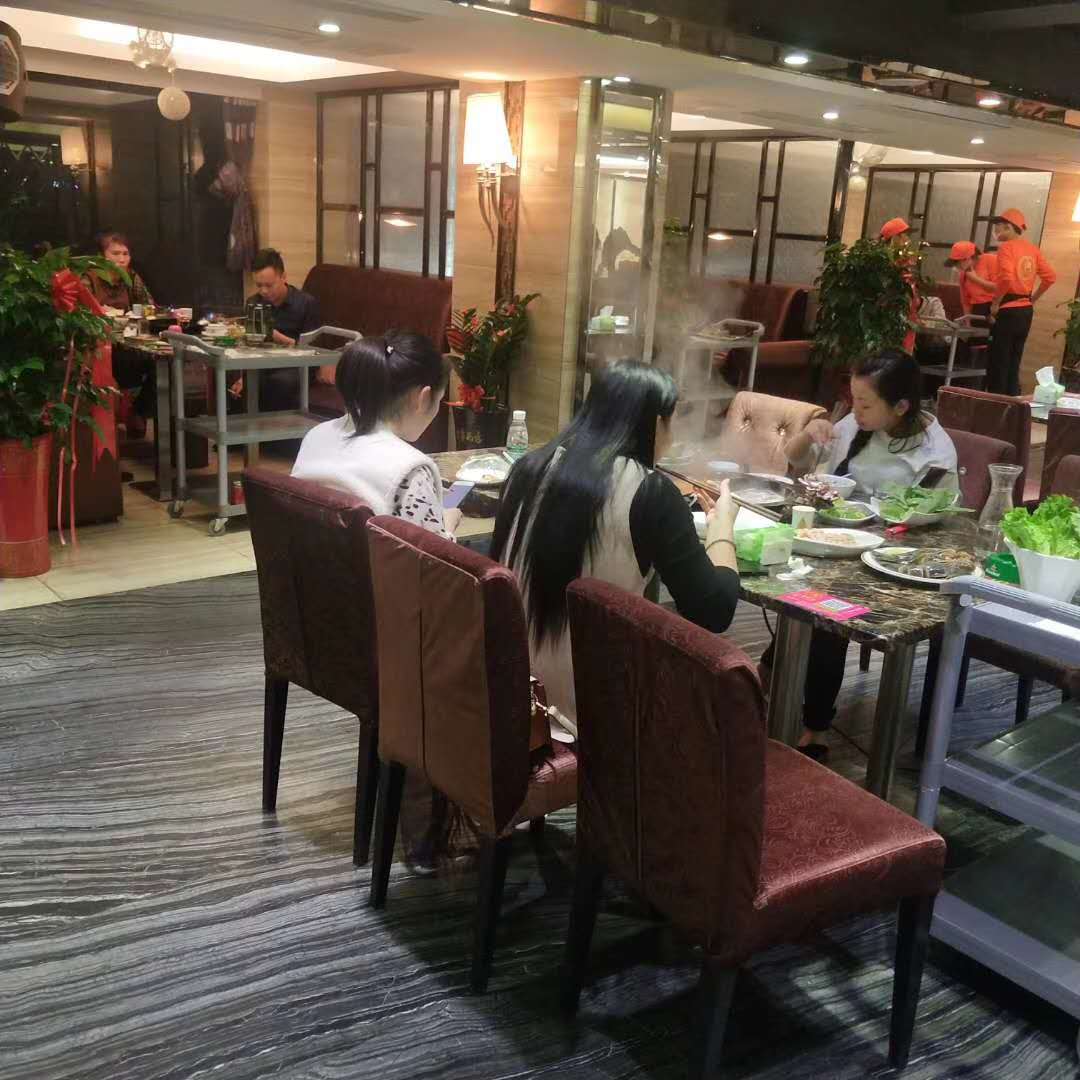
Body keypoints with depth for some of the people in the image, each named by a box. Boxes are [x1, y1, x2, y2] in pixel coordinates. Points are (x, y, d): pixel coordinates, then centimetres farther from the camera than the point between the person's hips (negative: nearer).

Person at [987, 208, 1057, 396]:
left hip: (1008, 310, -8)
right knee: (1014, 361, 14)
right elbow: (1050, 276, 9)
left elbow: (1006, 278, -24)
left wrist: (995, 303, -13)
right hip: (1026, 310, 8)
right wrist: (1032, 298, 16)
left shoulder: (1006, 247, -11)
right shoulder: (1032, 248, 10)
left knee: (998, 362, -2)